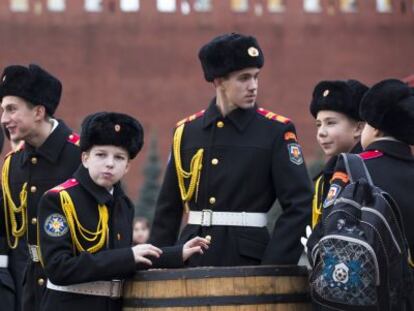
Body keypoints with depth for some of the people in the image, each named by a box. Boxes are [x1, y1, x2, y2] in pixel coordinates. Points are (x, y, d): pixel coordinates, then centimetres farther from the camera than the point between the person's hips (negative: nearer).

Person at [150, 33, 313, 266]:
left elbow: (300, 205, -6)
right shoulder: (187, 131, 9)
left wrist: (272, 268, -15)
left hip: (247, 258, -3)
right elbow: (168, 208, 14)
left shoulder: (276, 131, -1)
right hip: (192, 260, 3)